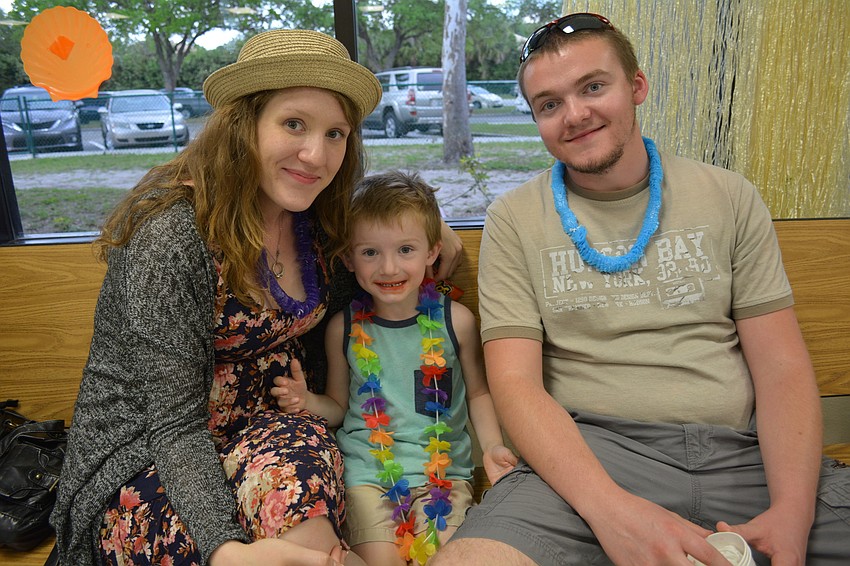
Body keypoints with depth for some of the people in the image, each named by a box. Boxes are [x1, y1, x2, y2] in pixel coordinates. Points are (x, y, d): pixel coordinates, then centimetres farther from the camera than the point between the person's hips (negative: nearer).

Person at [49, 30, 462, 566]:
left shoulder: (311, 218, -1)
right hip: (144, 466, -5)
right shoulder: (173, 232, -21)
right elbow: (177, 427, -21)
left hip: (269, 432, 5)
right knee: (295, 464, -32)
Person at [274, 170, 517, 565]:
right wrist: (307, 400, -10)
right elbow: (339, 406, 10)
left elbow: (478, 392, 8)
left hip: (442, 466, 0)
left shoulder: (456, 320, -4)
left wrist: (492, 447, -6)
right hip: (366, 468, 0)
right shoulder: (344, 328, -1)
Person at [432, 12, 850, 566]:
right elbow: (515, 381, -6)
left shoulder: (730, 198, 8)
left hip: (742, 454, 3)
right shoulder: (514, 220, 2)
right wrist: (611, 509, -21)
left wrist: (792, 512, -11)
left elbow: (782, 367, 5)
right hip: (589, 451, -2)